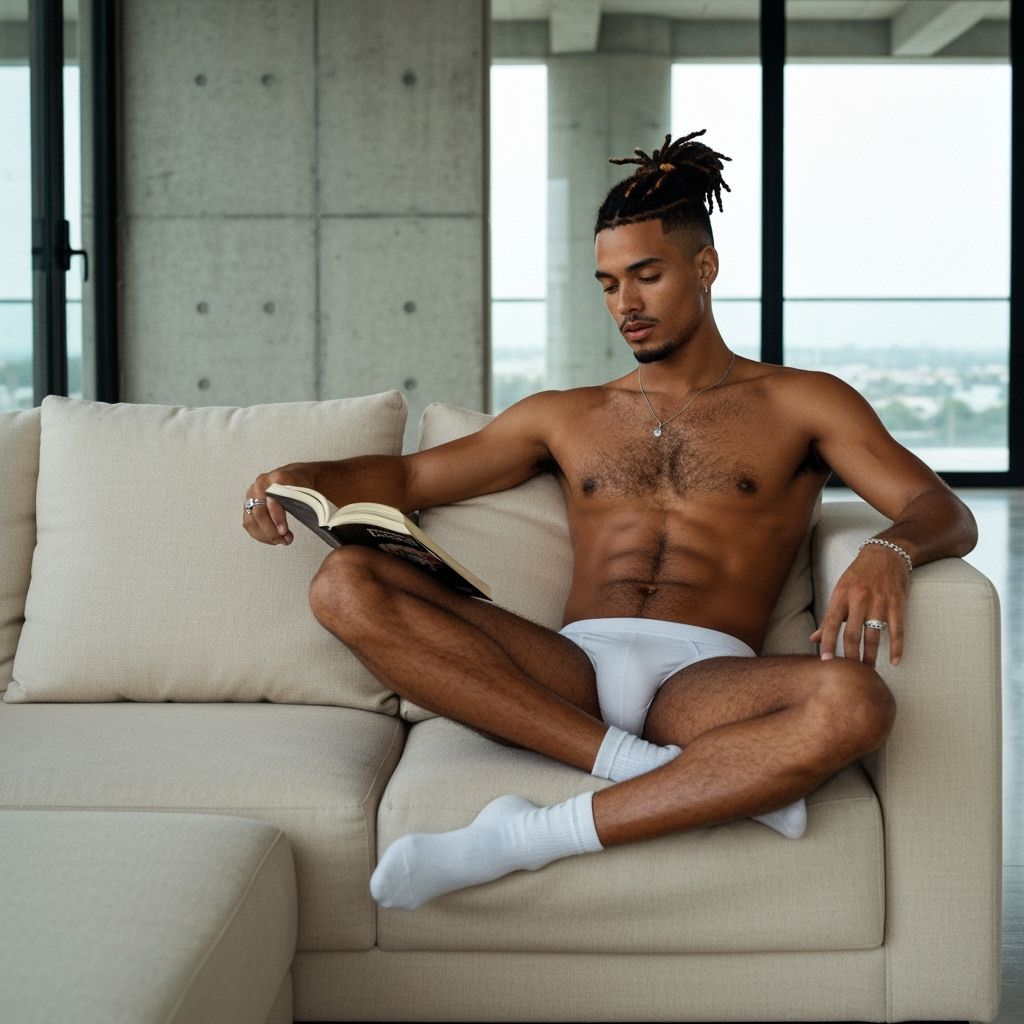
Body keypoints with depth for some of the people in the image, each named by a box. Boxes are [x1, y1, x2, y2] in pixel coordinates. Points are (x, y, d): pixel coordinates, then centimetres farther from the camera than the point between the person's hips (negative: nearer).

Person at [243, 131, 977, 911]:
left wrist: (889, 554, -20)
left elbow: (947, 513, 5)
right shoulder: (567, 418, 27)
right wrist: (297, 480, 5)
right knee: (344, 586, -20)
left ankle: (522, 838, -33)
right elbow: (411, 476, 26)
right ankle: (662, 771, -30)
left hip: (705, 676, -2)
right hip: (573, 669, 3)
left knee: (855, 704, -38)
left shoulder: (802, 404, 17)